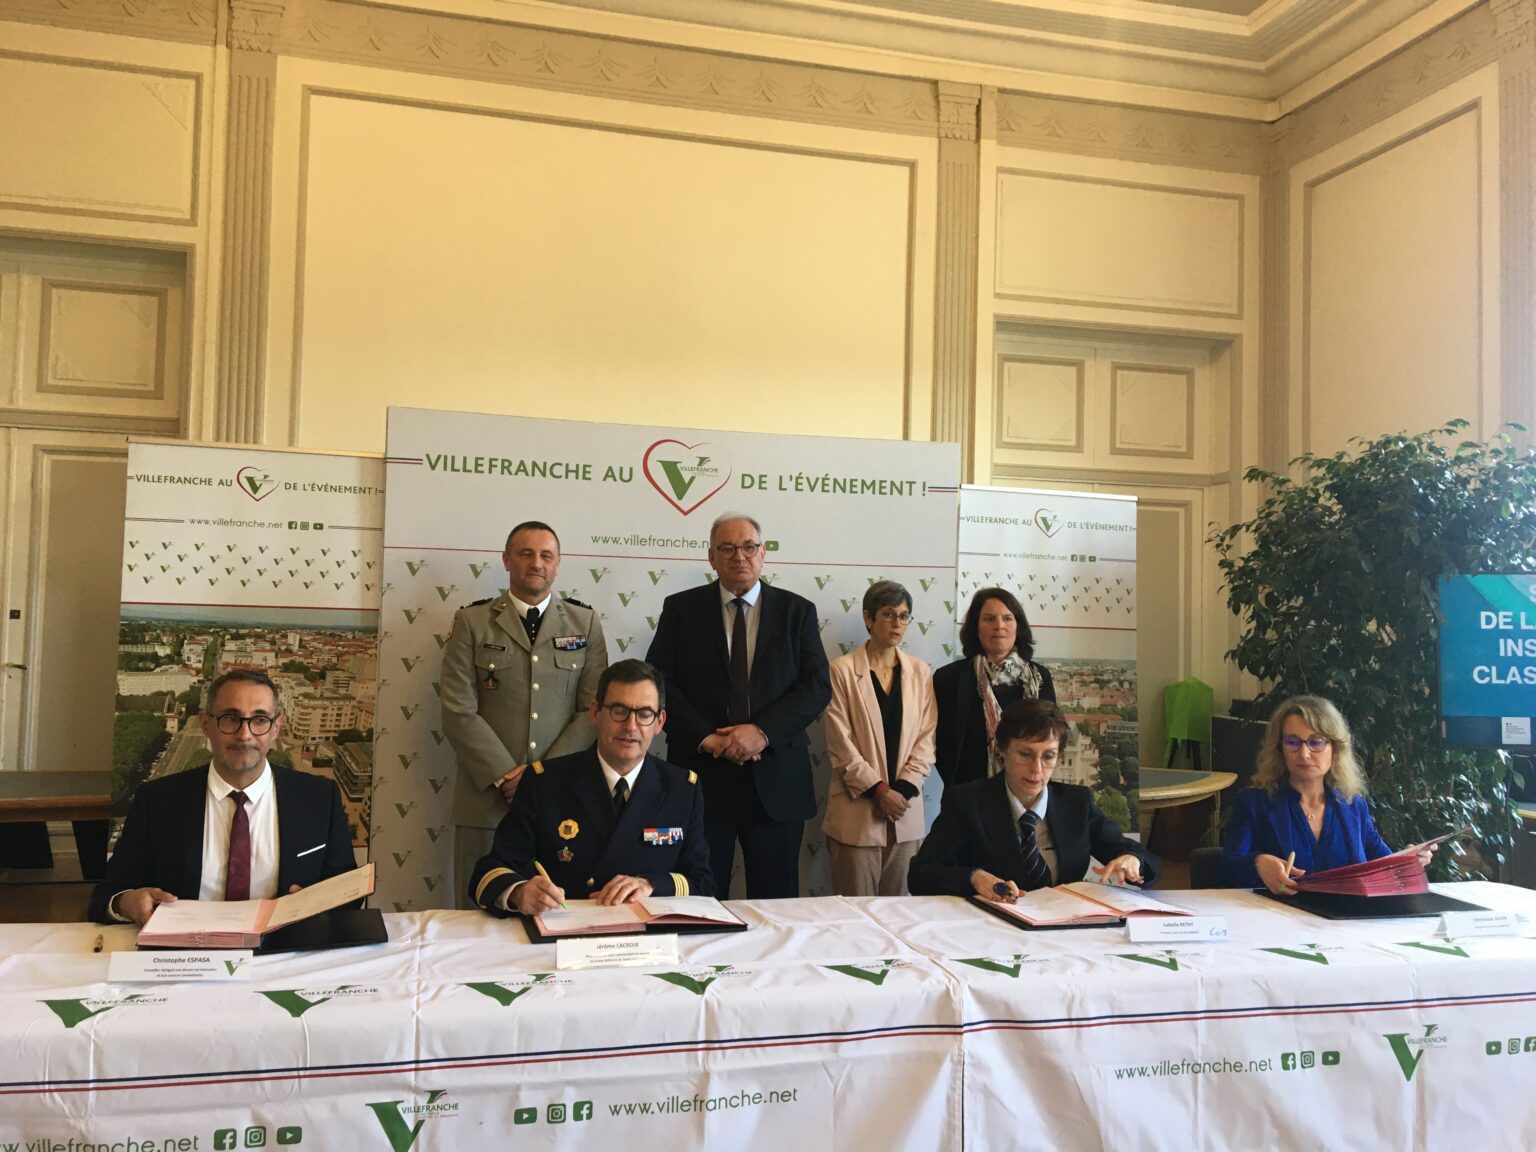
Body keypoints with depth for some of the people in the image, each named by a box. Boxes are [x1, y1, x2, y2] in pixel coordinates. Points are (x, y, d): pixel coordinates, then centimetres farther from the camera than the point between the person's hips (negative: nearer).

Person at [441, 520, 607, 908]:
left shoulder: (585, 624, 8)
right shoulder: (472, 621, 4)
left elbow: (594, 709, 2)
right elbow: (458, 711, -3)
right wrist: (507, 776, -11)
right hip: (487, 796, -1)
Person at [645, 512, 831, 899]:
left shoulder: (798, 611, 7)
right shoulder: (681, 609, 6)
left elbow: (817, 685, -1)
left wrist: (763, 731, -14)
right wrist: (707, 737, -14)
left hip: (776, 781, 1)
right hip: (701, 774, 0)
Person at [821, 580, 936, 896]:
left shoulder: (920, 673, 8)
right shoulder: (843, 670, -3)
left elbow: (925, 739, 6)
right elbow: (840, 743, -6)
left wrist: (904, 789, -6)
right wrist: (878, 790, -10)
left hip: (905, 814, 3)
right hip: (857, 813, -3)